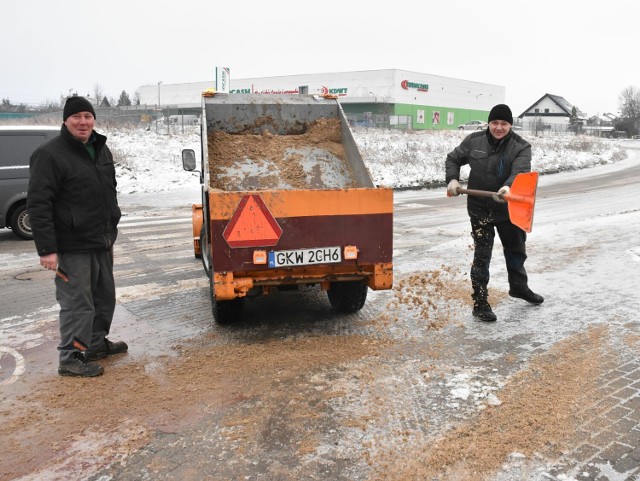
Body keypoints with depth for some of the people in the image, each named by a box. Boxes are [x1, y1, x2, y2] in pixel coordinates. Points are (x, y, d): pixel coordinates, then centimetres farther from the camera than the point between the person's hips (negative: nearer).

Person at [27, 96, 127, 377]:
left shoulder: (101, 149, 12)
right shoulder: (50, 154, -13)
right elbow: (38, 204, -17)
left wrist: (110, 234, 21)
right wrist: (46, 249, -21)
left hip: (102, 242, 8)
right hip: (73, 247, -8)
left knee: (104, 297, 17)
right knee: (78, 303, -3)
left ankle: (96, 343, 33)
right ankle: (71, 358, 10)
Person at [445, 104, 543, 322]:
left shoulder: (521, 147, -10)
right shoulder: (474, 141, -5)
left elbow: (520, 171, -27)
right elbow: (453, 159, 9)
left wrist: (508, 187, -48)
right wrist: (452, 179, -9)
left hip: (509, 208, 2)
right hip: (480, 209, -2)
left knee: (516, 249, 21)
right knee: (482, 256, -1)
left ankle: (519, 287, 47)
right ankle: (480, 303, 7)